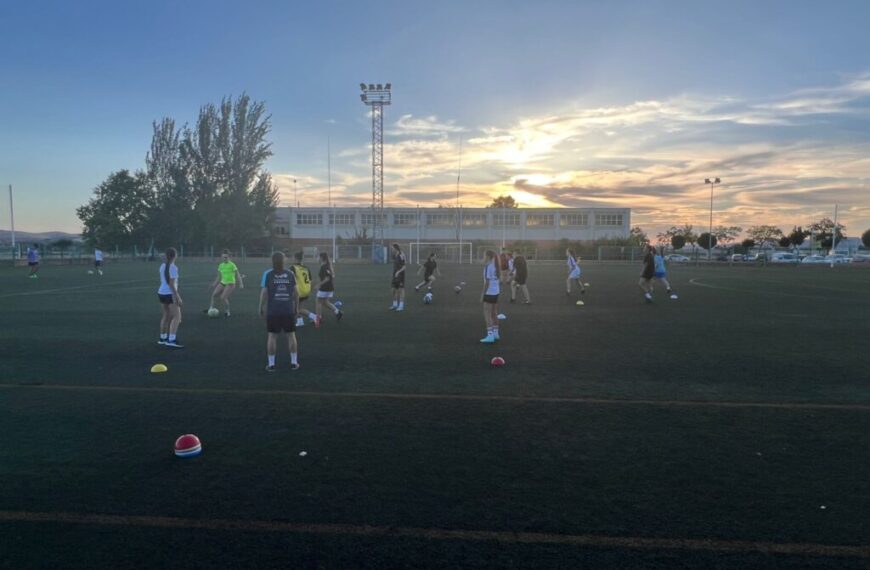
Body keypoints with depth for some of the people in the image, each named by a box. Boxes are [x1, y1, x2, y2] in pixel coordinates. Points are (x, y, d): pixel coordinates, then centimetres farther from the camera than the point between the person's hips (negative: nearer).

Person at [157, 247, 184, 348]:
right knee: (177, 317, -8)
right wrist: (178, 298, -18)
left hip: (161, 293, 9)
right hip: (170, 294, -8)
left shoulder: (162, 266, 9)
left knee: (166, 316, 20)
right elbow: (172, 284, -18)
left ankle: (163, 338, 28)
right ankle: (171, 340, -18)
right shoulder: (173, 267, -15)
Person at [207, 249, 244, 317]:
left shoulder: (232, 265, -9)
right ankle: (211, 308, 4)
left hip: (230, 284, -6)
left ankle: (227, 312, 2)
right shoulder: (221, 265, 8)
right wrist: (214, 284, 17)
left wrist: (241, 284, -18)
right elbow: (219, 276, 18)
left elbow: (238, 275, -9)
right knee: (214, 294, -9)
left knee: (223, 297, -16)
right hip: (222, 282, 6)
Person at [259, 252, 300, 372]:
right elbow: (296, 293, 1)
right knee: (291, 335, 9)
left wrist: (261, 308, 4)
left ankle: (271, 364, 9)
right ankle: (294, 363, 13)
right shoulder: (290, 274, 0)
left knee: (272, 336, 6)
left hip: (272, 311, -1)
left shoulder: (267, 274, -5)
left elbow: (264, 293, -7)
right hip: (289, 310, 1)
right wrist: (296, 307, 12)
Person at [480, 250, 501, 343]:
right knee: (494, 314, 16)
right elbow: (499, 280, 14)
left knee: (487, 315, -5)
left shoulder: (487, 266, -15)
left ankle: (490, 336, -9)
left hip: (489, 293, -8)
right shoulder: (495, 266, 8)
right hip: (496, 293, 8)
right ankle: (495, 333, 23)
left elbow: (487, 282, -18)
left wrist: (483, 294, -13)